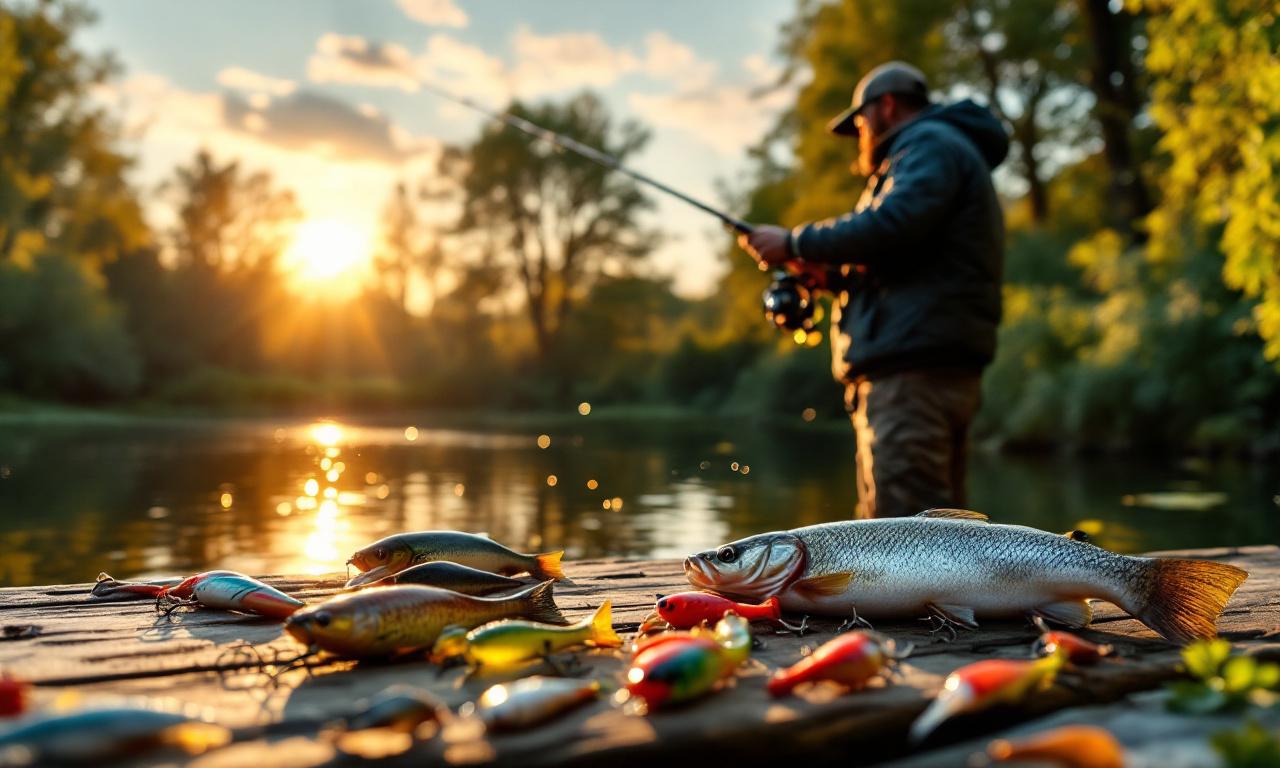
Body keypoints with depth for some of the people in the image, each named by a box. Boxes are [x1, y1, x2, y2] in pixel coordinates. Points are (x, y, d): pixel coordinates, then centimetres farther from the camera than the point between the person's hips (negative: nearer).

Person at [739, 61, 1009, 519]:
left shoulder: (932, 144, -1)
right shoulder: (928, 153, 32)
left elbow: (890, 226, -20)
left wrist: (796, 243, -9)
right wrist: (830, 275, 16)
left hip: (914, 372, -11)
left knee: (907, 527, -15)